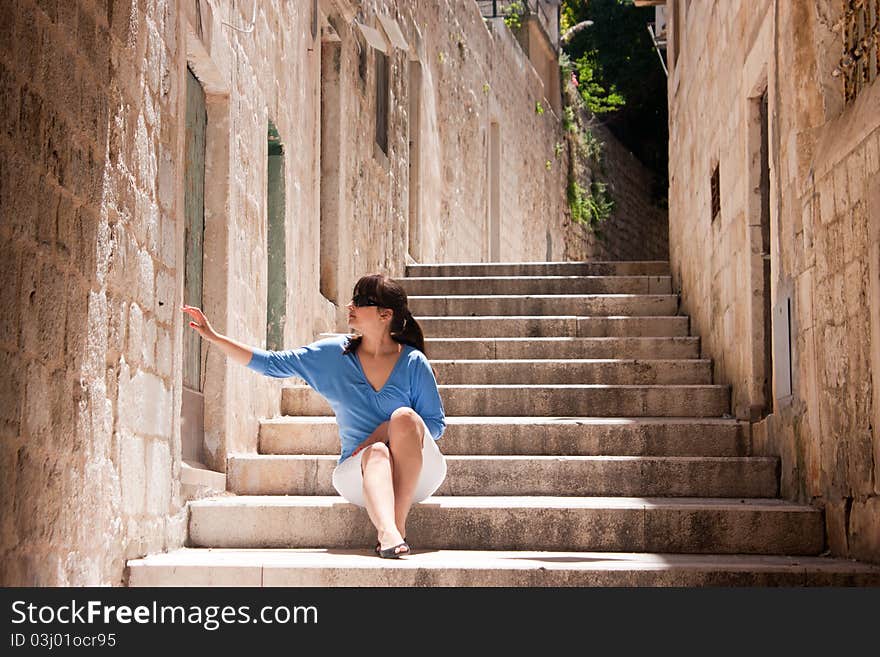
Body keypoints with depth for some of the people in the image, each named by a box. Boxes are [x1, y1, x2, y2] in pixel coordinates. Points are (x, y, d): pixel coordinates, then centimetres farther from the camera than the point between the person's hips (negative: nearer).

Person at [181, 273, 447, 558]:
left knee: (404, 416, -30)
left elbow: (436, 423, 1)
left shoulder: (413, 362, -2)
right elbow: (270, 363, 8)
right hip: (360, 470, 1)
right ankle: (388, 533, -60)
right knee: (376, 453, -33)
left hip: (419, 470, -1)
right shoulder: (333, 354, 5)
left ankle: (398, 523, -37)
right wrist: (214, 337, 1)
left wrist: (385, 430, -16)